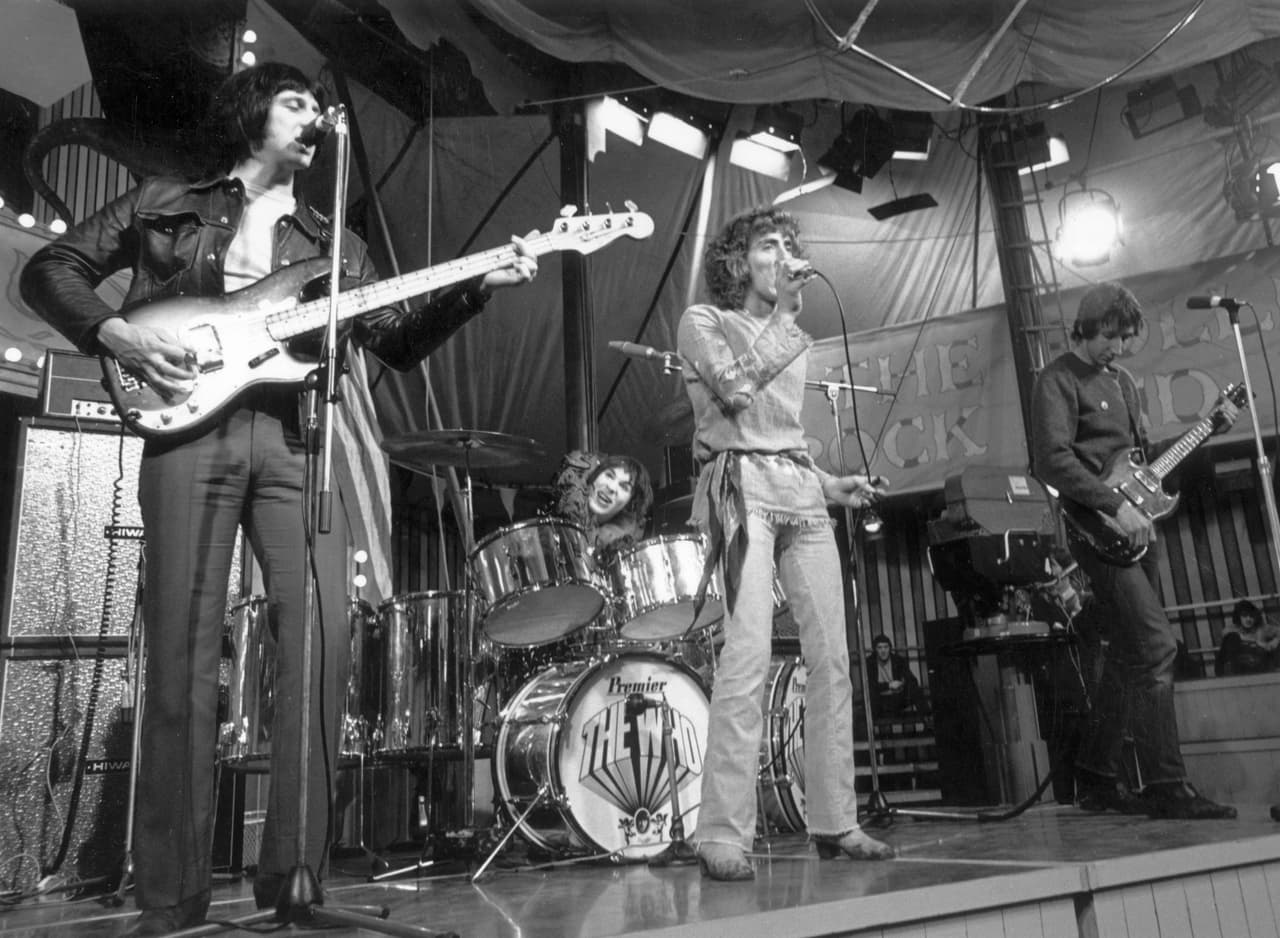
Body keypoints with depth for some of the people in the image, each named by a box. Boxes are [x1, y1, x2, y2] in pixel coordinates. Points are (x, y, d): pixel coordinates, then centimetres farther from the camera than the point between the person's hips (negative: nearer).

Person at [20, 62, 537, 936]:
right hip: (190, 428, -2)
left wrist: (477, 286, -1)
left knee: (322, 638, -11)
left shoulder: (332, 242, 23)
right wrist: (116, 332, -5)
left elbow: (398, 340, 13)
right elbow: (50, 269, 15)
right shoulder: (166, 202, 17)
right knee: (183, 652, -4)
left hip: (299, 438, 2)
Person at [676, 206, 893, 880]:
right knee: (748, 654, -19)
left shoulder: (794, 339, 27)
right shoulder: (703, 321, 8)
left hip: (802, 489, 7)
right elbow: (735, 390, -12)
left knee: (832, 657, 1)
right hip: (740, 484, -7)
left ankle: (834, 822, 11)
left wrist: (831, 486, 17)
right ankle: (723, 835, -13)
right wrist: (786, 313, -6)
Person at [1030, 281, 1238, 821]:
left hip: (1136, 531, 9)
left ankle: (1096, 779, 20)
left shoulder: (1122, 380, 21)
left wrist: (1208, 428, 17)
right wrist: (1116, 505, -22)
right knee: (1155, 646, -14)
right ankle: (1166, 789, -9)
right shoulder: (1058, 380, -6)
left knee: (1130, 656, 10)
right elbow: (1051, 460, -20)